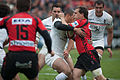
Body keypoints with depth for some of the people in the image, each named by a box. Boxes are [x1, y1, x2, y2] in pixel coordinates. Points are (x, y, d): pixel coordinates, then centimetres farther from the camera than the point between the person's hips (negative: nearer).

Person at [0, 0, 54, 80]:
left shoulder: (8, 19, 10)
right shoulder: (35, 20, 9)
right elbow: (47, 37, 2)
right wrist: (50, 51, 17)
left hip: (13, 56, -1)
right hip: (30, 57, 1)